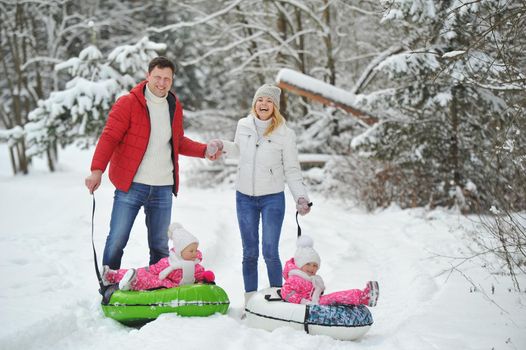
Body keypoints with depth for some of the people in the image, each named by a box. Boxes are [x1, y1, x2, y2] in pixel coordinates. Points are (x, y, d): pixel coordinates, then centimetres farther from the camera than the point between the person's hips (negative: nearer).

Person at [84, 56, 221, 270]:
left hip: (163, 188, 5)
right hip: (130, 186, -5)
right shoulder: (128, 103, -6)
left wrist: (204, 151, 11)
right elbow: (109, 137, -11)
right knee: (116, 242, -2)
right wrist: (97, 170, -23)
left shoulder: (175, 107, 12)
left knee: (160, 246, 12)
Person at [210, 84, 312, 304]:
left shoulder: (285, 134, -8)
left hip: (272, 198, -3)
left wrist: (301, 197, -14)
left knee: (270, 252, -6)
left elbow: (292, 170, -3)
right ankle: (250, 301, 17)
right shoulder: (243, 126, 1)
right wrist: (223, 147, 3)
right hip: (244, 197, 3)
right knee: (250, 253, 9)